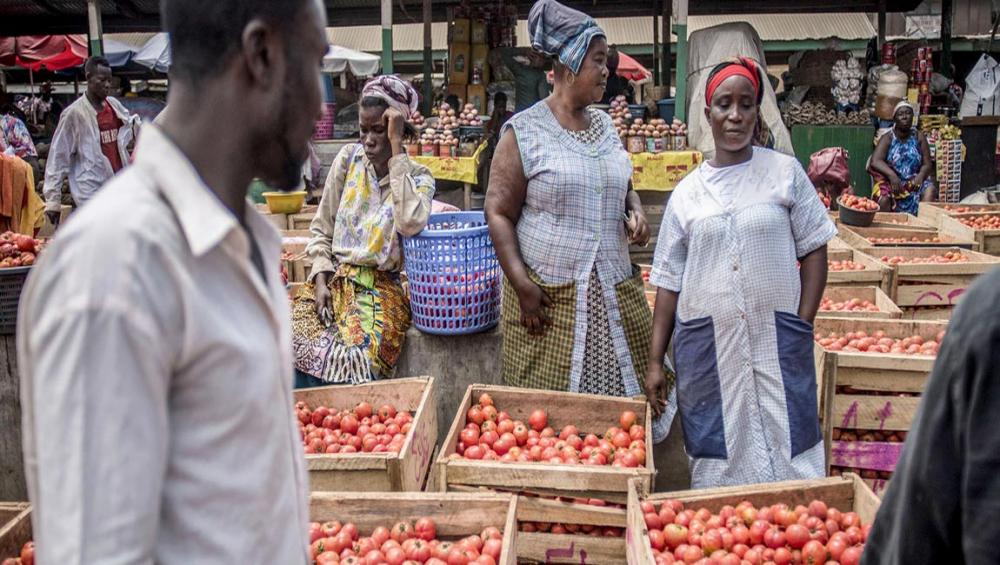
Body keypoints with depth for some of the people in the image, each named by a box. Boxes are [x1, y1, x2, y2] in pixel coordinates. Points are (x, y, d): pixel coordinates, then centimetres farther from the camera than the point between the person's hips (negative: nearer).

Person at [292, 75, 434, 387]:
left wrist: (396, 148, -18)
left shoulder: (418, 177, 0)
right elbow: (321, 230, 10)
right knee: (296, 346, -24)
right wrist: (321, 280, -6)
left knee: (356, 357, -29)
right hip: (334, 276, 2)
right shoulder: (349, 158, 6)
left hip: (382, 287, -2)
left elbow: (411, 223, -24)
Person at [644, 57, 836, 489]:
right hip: (706, 344, 1)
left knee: (787, 453, 1)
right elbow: (669, 281, 8)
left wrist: (802, 326, -6)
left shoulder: (785, 173, 3)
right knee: (717, 460, 6)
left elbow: (814, 251, 5)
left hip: (776, 342, -1)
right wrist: (654, 361, 5)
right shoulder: (687, 192, 6)